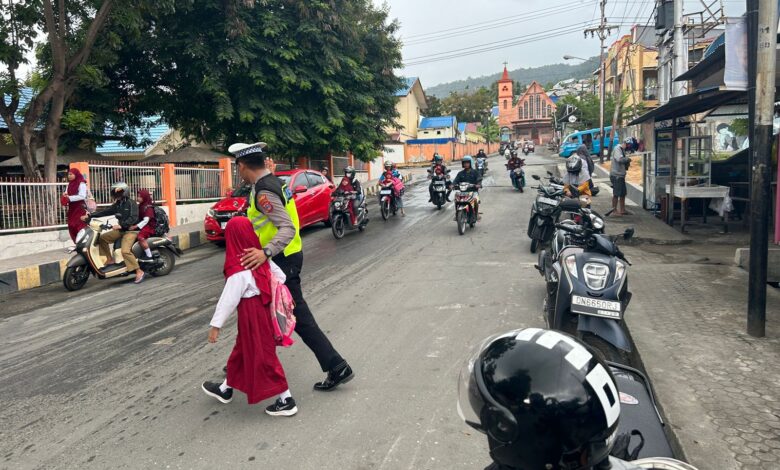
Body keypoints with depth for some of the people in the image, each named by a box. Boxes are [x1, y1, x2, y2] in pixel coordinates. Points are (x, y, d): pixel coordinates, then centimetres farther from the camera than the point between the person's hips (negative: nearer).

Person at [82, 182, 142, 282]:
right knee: (102, 238, 4)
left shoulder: (131, 203, -12)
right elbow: (106, 211, 8)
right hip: (121, 230, 9)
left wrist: (121, 225, -33)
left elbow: (133, 218, -24)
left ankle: (139, 272, -21)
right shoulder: (117, 204, 12)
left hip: (131, 230, -9)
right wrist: (90, 215, 1)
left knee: (125, 251, -26)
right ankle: (110, 260, 10)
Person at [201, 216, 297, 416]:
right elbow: (280, 276, 4)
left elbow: (228, 300, -20)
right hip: (263, 309, 9)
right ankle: (225, 389, 41)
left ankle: (286, 400, 10)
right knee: (242, 350, 22)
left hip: (251, 316, -9)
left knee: (261, 356, 3)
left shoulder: (238, 271, -24)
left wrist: (216, 325, -12)